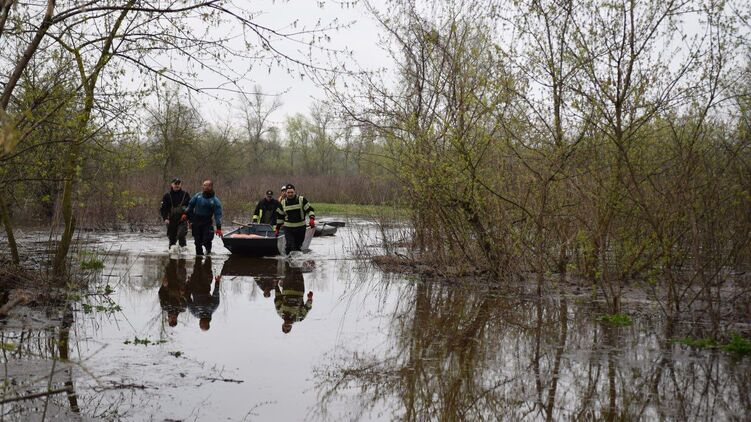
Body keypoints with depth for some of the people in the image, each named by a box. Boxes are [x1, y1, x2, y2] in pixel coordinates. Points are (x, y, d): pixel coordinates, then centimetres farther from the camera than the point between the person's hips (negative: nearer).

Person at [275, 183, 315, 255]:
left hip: (300, 227, 0)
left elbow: (310, 209, -3)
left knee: (298, 246, 10)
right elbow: (279, 216, 13)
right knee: (289, 246, -16)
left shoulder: (301, 200, -5)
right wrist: (277, 228, 14)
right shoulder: (283, 203, 2)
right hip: (288, 228, 0)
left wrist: (312, 219, -21)